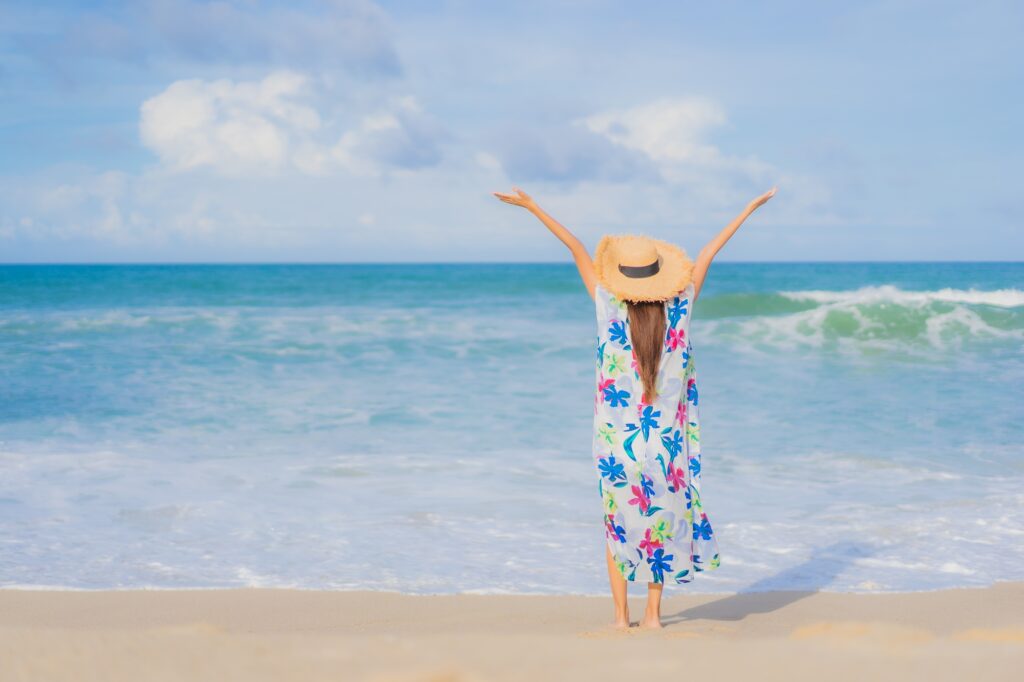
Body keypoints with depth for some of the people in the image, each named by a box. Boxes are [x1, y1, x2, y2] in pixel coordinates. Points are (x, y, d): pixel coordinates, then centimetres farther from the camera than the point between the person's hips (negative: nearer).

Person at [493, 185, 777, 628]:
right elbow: (708, 254, 4)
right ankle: (653, 614, 13)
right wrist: (752, 207, 12)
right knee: (662, 520, 13)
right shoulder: (679, 309, -5)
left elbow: (578, 249, -5)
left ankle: (621, 615, 10)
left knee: (618, 522, 12)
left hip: (617, 440, -1)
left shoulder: (610, 309, -8)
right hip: (667, 439, 1)